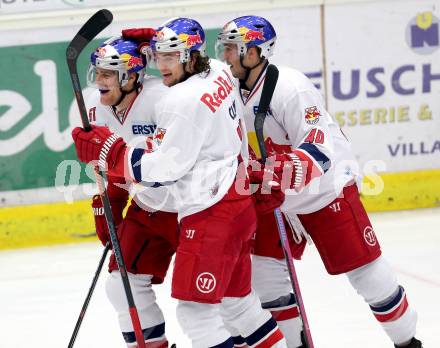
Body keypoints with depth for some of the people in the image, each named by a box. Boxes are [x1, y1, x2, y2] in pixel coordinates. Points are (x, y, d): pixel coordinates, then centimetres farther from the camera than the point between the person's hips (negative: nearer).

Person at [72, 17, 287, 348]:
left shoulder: (182, 101, -19)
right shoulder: (219, 73, 8)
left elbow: (164, 169, -18)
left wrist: (108, 150, -14)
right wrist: (157, 43, 26)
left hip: (212, 214, -10)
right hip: (238, 205, 10)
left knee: (195, 310, -9)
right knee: (236, 299, 22)